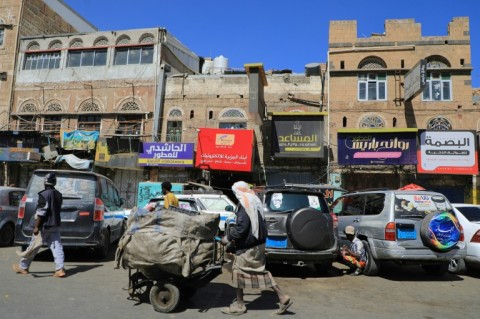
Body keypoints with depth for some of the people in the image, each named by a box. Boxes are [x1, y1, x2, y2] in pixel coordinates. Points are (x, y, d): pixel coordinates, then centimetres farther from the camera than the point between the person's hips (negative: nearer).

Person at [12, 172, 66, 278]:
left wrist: (36, 227, -16)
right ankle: (60, 269, -7)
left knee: (33, 246, 9)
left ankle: (23, 267, 24)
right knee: (56, 247, 0)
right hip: (55, 225, 6)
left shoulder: (44, 194, -13)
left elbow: (41, 212, -18)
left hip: (44, 225, -6)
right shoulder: (59, 195, 10)